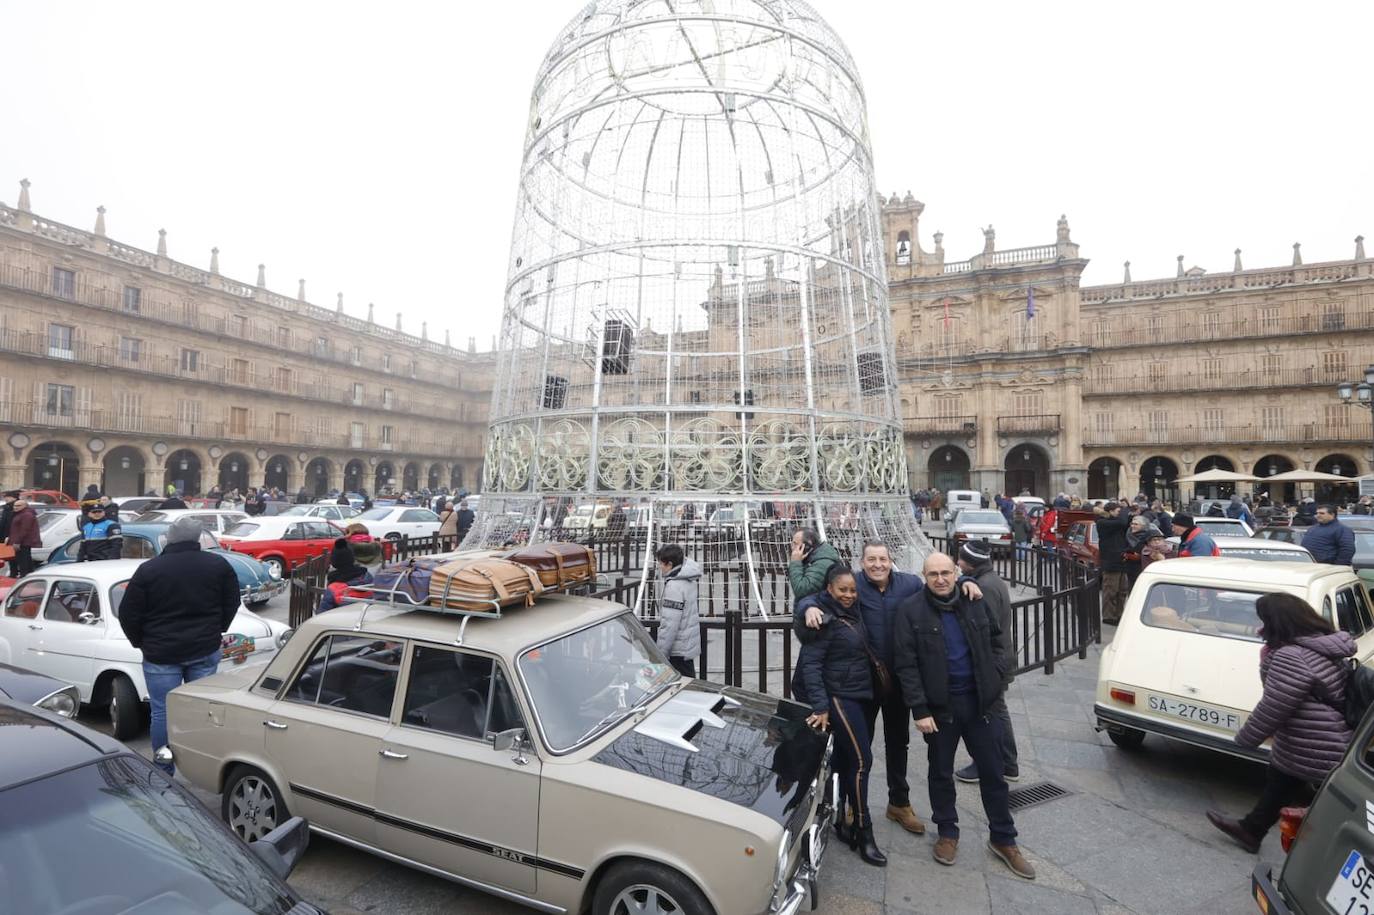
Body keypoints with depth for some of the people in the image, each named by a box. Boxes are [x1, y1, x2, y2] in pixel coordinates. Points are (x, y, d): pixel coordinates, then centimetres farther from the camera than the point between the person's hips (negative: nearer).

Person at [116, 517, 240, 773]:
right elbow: (232, 605, 4)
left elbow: (128, 614, -3)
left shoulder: (148, 570, -8)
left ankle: (163, 771, 16)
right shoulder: (219, 565, -3)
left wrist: (140, 642, 12)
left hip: (161, 654, -2)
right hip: (206, 651, 2)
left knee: (163, 712, 8)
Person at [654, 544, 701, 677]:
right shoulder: (689, 579, 1)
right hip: (689, 646, 9)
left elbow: (669, 624, -25)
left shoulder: (674, 586, -24)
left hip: (678, 651, -9)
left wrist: (660, 653, -20)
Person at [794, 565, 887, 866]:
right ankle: (863, 834, 7)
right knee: (861, 759, -6)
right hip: (838, 697, -8)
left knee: (845, 758, 15)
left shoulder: (851, 612, 5)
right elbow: (810, 664, -22)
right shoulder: (825, 619, -19)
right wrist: (820, 707, -26)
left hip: (855, 695, 8)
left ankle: (838, 818, 29)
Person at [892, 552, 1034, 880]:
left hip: (978, 700, 3)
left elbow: (998, 639, 14)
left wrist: (996, 673, -2)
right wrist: (919, 710, -15)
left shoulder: (975, 602, -2)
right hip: (939, 705, -2)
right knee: (941, 772, 13)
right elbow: (907, 665, -13)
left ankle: (1002, 838, 31)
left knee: (993, 772, 13)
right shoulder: (911, 610, -12)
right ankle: (947, 832, 33)